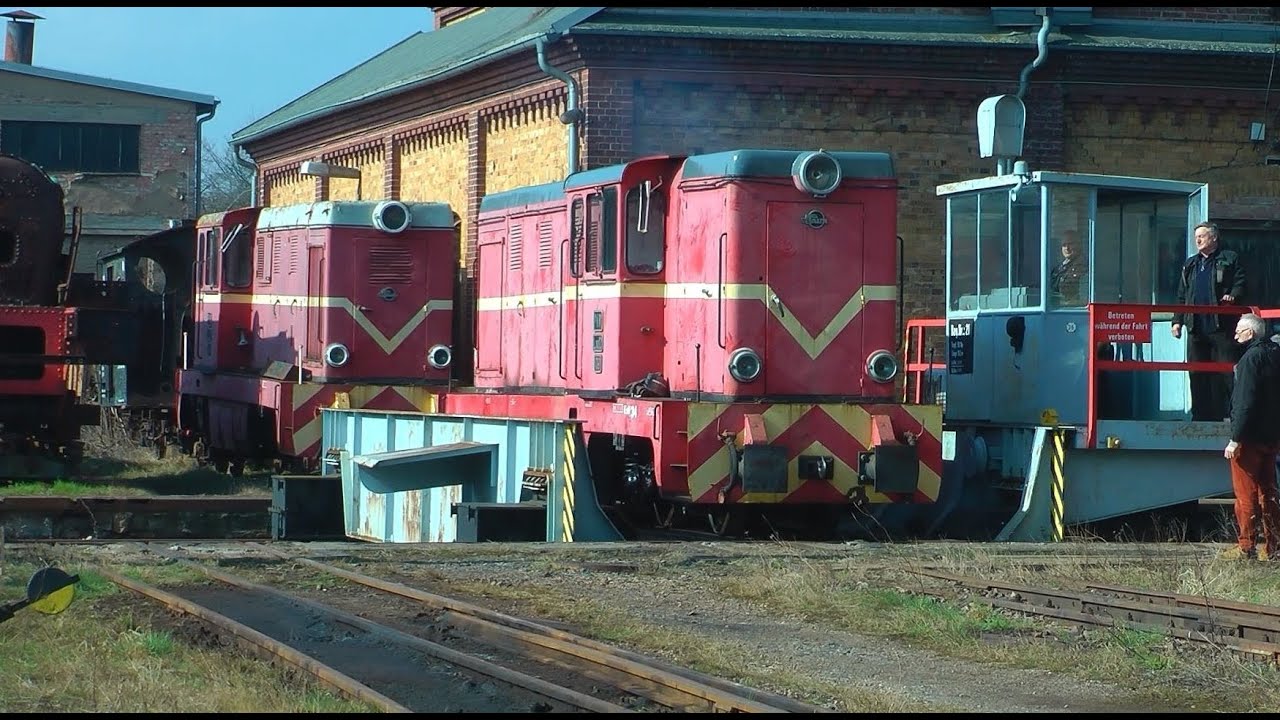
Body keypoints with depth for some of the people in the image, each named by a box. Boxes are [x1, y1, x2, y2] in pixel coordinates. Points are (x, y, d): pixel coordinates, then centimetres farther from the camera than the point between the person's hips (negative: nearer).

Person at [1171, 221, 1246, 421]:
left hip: (1221, 327, -5)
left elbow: (1240, 284, 1)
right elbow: (1182, 296, 22)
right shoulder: (1190, 265, 22)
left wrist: (1233, 295, -20)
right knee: (1197, 375, 4)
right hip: (1196, 329, 5)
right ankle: (1200, 416, 8)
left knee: (1227, 373, -8)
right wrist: (1177, 320, 13)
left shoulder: (1229, 259, 6)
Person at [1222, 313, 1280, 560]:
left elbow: (1245, 402, -22)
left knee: (1246, 494, -2)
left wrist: (1235, 439, -20)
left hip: (1250, 438, -8)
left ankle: (1246, 547, -1)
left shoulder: (1252, 358, -17)